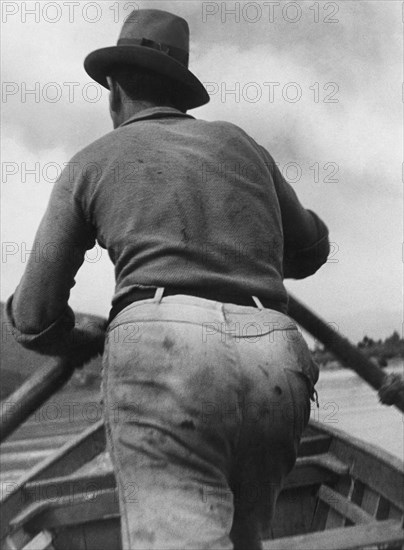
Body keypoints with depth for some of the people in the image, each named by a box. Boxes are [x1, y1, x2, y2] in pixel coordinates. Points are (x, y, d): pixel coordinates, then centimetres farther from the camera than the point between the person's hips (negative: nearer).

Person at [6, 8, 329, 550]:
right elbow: (308, 251, 39)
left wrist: (83, 343, 41)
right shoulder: (238, 143, 27)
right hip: (275, 368, 4)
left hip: (166, 361, -4)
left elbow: (35, 317, 19)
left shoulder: (89, 164, 18)